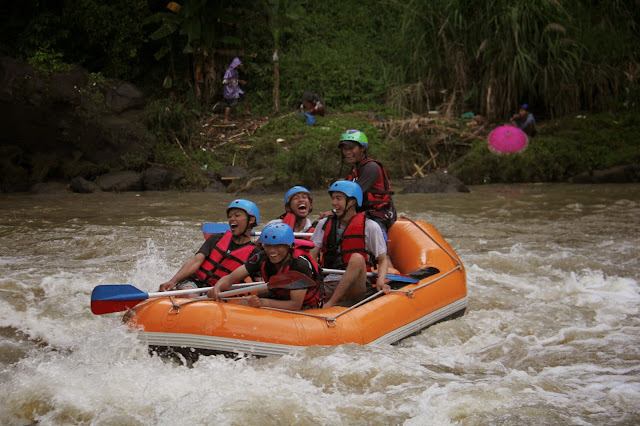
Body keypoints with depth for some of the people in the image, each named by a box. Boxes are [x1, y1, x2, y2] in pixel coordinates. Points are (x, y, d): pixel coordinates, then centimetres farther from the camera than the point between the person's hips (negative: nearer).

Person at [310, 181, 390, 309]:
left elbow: (383, 260, 5)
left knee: (357, 258, -35)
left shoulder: (370, 226, 5)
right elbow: (312, 254, 10)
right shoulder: (324, 224, 17)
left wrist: (380, 281, -15)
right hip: (327, 283, 2)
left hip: (354, 287, -2)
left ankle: (330, 303, -34)